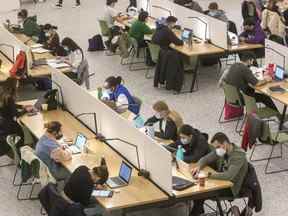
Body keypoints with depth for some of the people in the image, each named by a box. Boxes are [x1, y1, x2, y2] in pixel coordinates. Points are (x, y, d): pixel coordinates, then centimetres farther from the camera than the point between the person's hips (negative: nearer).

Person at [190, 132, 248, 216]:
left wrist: (208, 175, -36)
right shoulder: (220, 150, -3)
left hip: (231, 188, -8)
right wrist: (198, 167, -13)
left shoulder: (238, 155, -25)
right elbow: (205, 159, 9)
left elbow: (229, 175, -36)